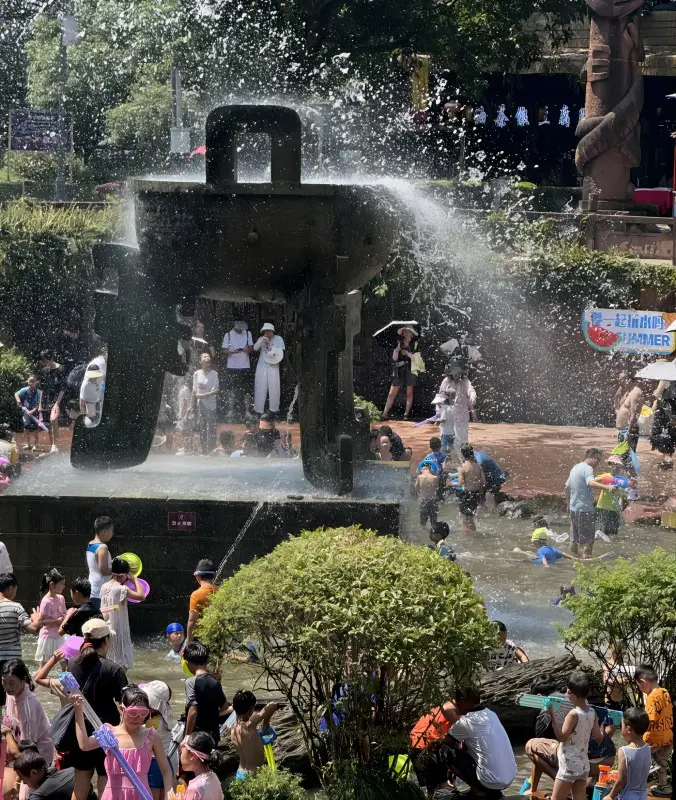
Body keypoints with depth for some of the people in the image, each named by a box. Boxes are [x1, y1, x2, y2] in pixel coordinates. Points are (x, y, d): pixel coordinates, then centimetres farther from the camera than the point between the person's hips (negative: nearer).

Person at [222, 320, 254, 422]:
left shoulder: (248, 334, 6)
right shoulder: (228, 335, 1)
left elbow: (251, 348, 5)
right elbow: (224, 350, 0)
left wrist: (248, 350, -19)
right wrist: (232, 351, -22)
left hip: (245, 367, 1)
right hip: (232, 367, -1)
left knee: (246, 390, 0)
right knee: (231, 391, 0)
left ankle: (247, 412, 6)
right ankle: (231, 413, 6)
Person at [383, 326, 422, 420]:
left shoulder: (416, 344, 5)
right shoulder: (399, 343, 11)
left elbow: (418, 358, -2)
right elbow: (394, 358, 7)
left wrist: (408, 354, -13)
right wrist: (397, 350, -11)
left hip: (411, 370, -1)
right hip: (399, 371, 1)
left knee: (409, 393, 0)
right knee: (392, 393, -4)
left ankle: (407, 414, 8)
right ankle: (385, 414, -4)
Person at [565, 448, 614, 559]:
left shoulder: (575, 468, 15)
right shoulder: (587, 469, -15)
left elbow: (567, 487, 24)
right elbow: (591, 483, -35)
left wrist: (568, 504, 34)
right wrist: (607, 487, -47)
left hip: (573, 508, 9)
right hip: (584, 509, -9)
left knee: (575, 537, 18)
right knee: (588, 539, -7)